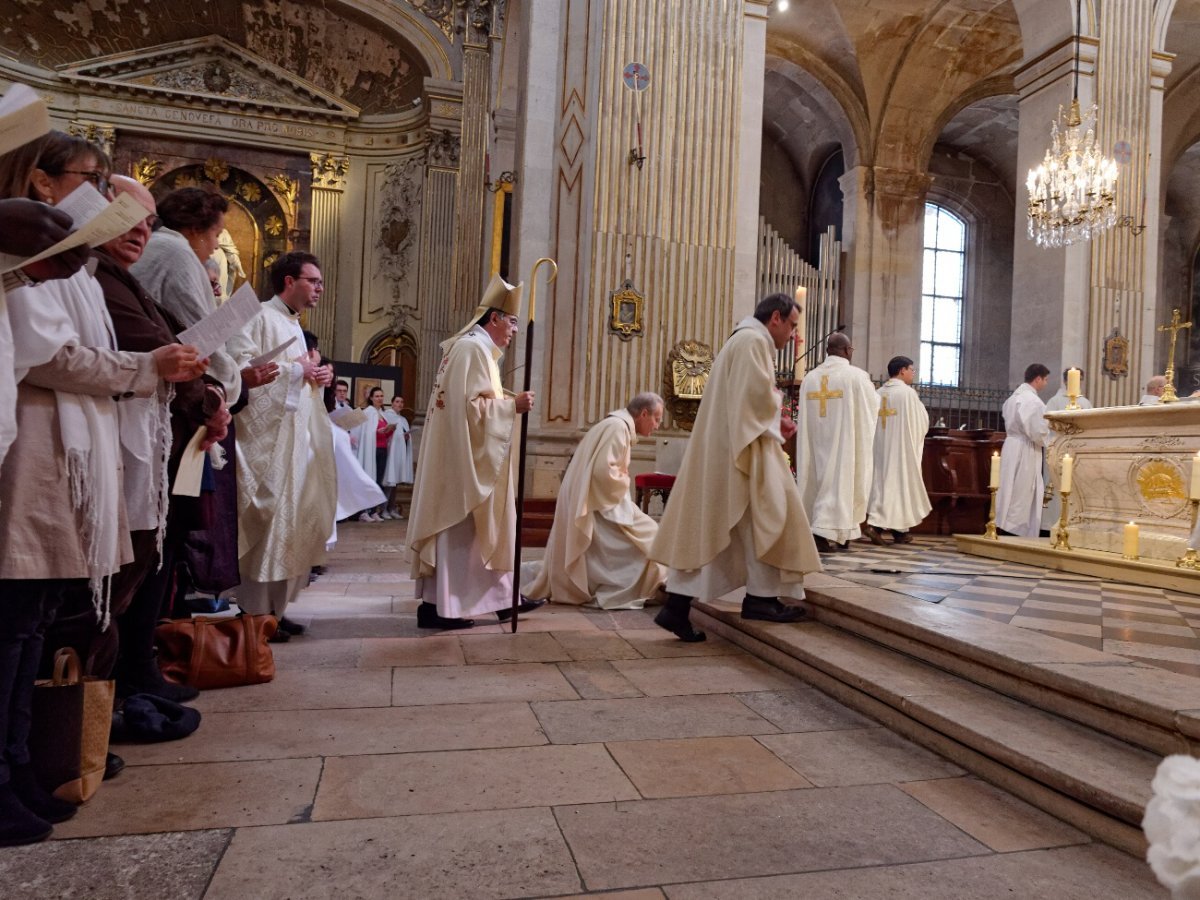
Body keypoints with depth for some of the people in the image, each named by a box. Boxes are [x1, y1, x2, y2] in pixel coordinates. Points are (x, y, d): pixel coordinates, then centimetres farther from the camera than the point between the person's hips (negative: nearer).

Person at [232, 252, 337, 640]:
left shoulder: (294, 325, 20)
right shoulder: (260, 317, -9)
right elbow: (244, 370, -21)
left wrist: (319, 374, 6)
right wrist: (298, 368, -14)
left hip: (297, 438, 9)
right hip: (268, 438, -9)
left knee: (294, 522, 9)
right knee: (269, 522, -7)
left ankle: (275, 608, 18)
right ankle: (256, 613, 3)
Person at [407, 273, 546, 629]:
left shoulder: (471, 347, 18)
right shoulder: (472, 348, -14)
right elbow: (471, 406, -23)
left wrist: (506, 404, 14)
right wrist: (512, 405, -16)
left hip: (468, 457, 11)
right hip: (465, 458, -11)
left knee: (480, 528, 12)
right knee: (458, 530, -4)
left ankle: (500, 597, 20)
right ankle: (441, 605, 5)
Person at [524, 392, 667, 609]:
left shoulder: (618, 425, 15)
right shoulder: (618, 426, -17)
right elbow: (604, 471, -26)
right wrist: (626, 482, -10)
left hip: (588, 501, 10)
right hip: (596, 504, -10)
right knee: (645, 536, -8)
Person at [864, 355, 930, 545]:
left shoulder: (879, 393, 6)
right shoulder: (908, 392, -11)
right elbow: (922, 420, -6)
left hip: (881, 445, 6)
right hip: (902, 446, -6)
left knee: (883, 482, 11)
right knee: (900, 482, 2)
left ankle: (875, 523, 2)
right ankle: (899, 531, 4)